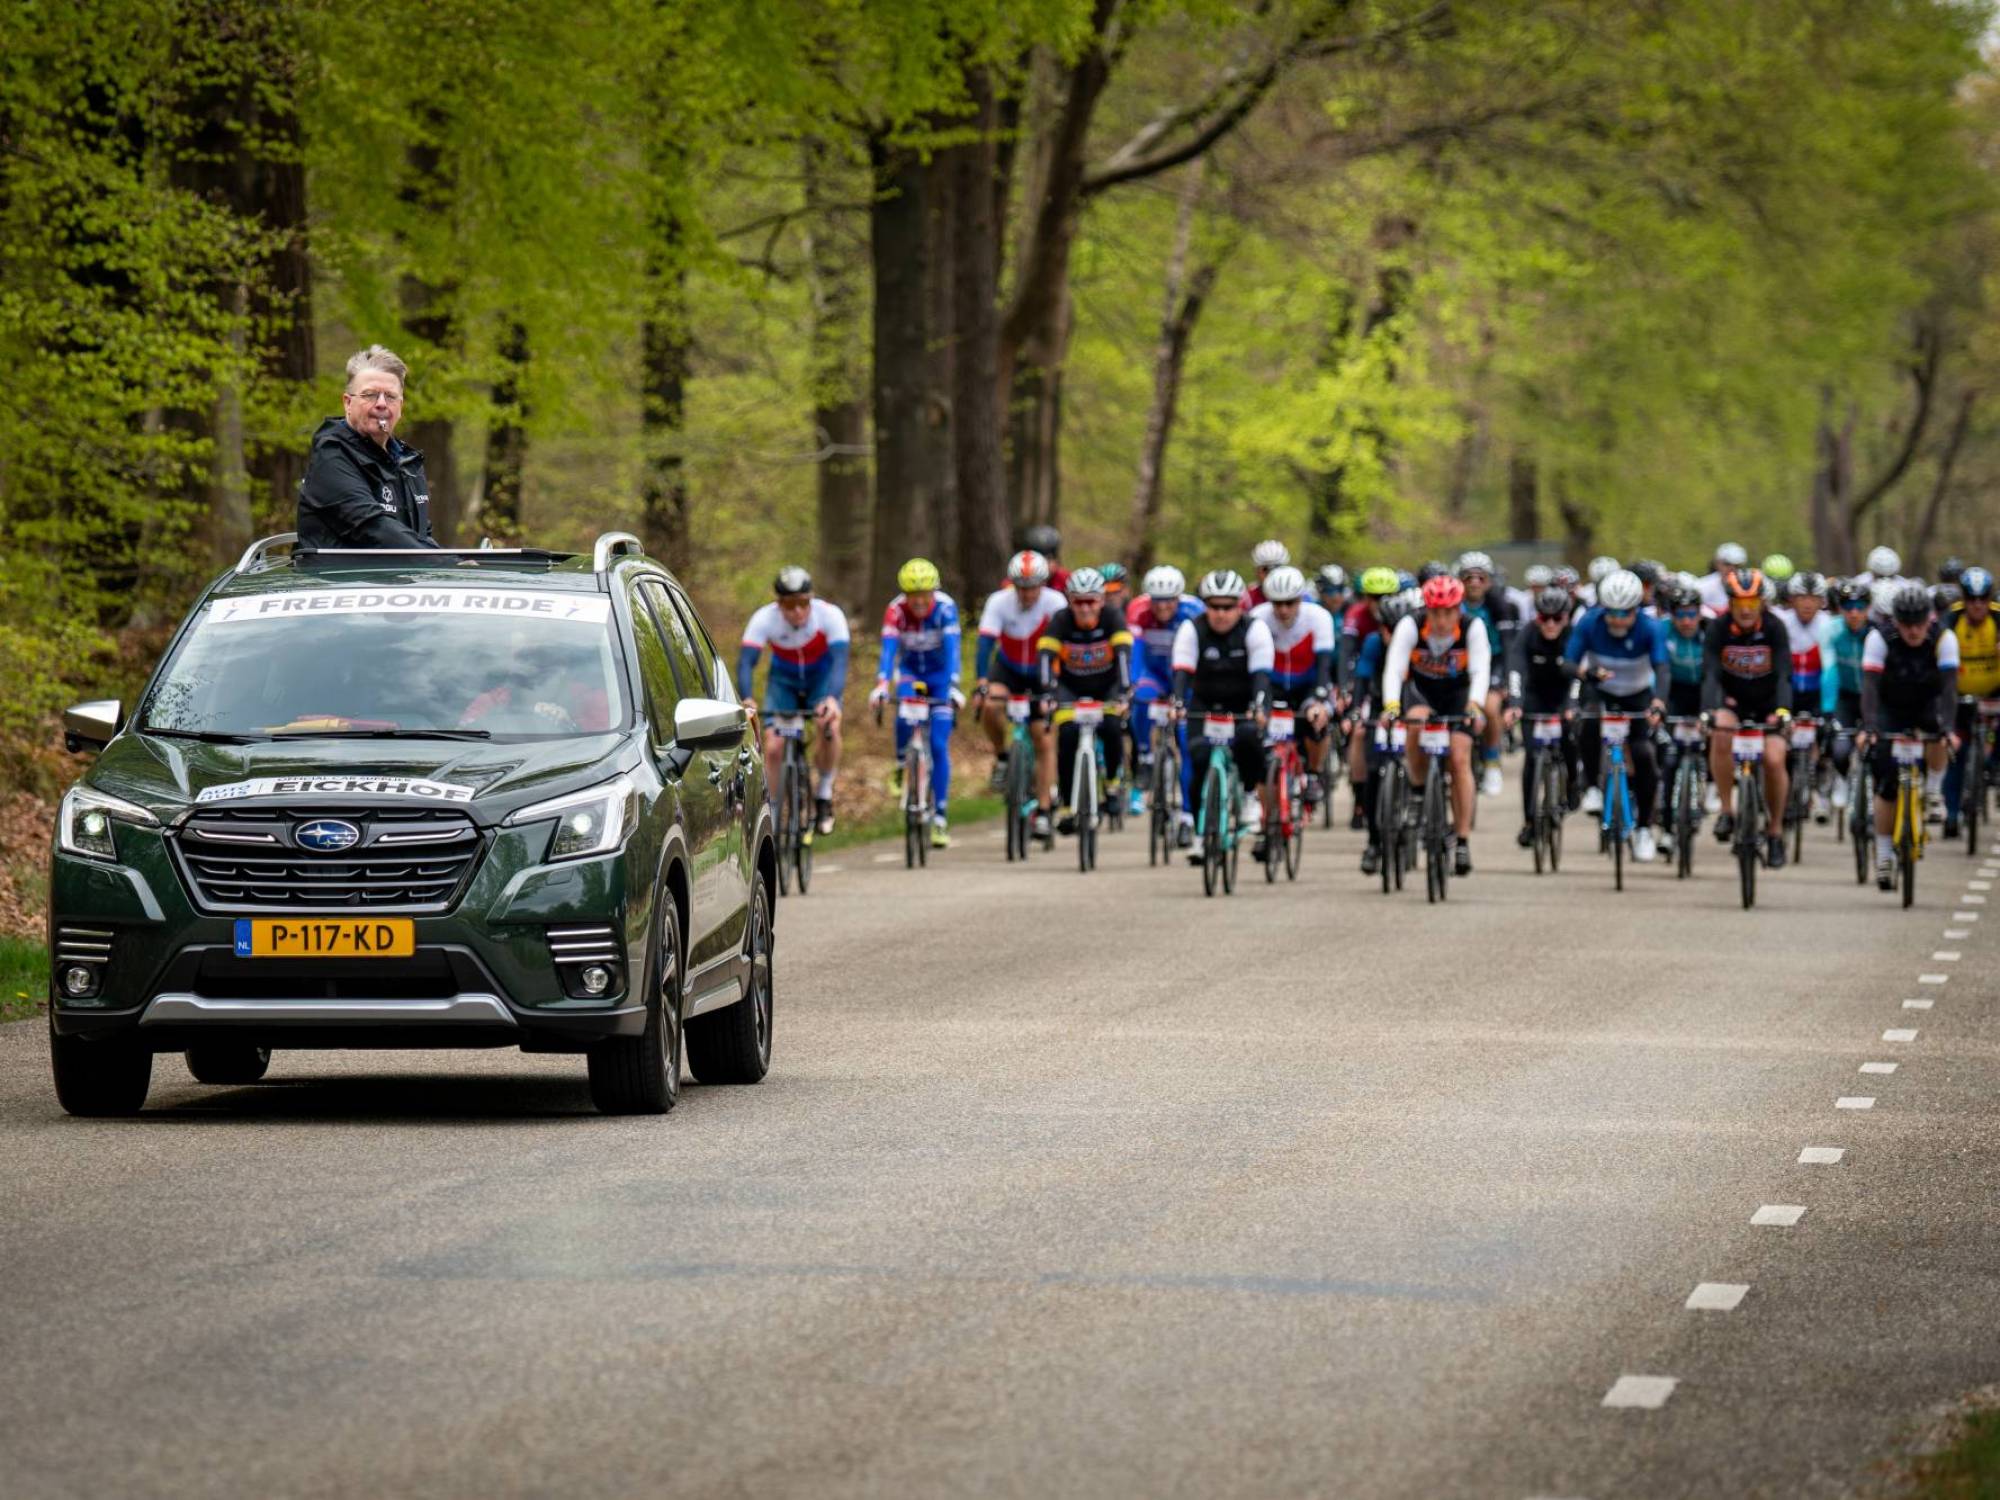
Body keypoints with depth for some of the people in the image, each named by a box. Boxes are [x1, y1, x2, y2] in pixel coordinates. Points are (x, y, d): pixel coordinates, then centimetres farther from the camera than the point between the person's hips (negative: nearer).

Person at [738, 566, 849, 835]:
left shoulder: (830, 615, -31)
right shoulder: (764, 619, -29)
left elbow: (840, 660, -40)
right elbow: (745, 662, -36)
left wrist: (832, 698, -59)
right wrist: (745, 700, -56)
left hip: (821, 679, -1)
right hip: (783, 680, 1)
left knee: (830, 726, -28)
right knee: (773, 746, -15)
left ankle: (823, 795, -5)